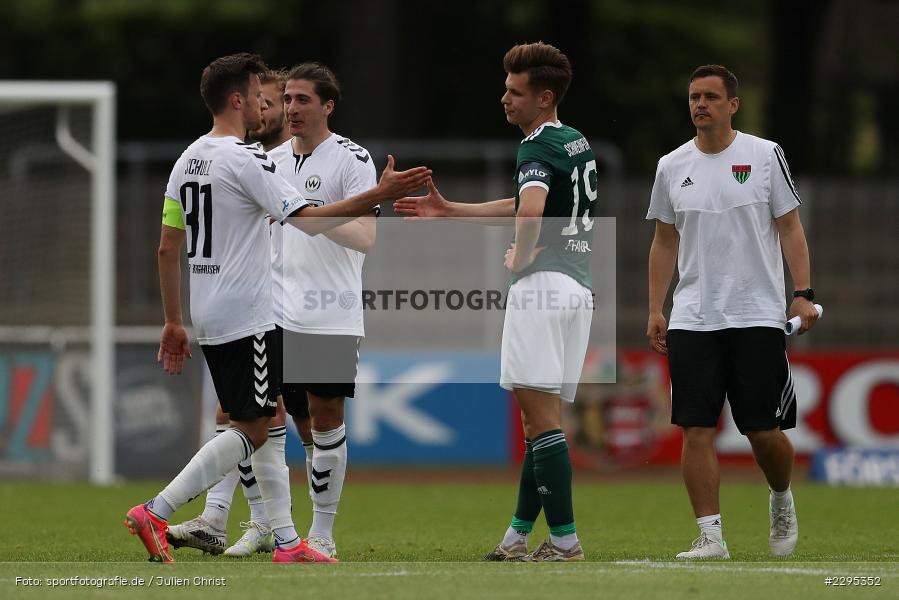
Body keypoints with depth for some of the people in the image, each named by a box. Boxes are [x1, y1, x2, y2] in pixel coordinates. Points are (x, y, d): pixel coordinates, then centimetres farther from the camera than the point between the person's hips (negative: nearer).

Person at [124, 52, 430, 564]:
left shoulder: (188, 161, 12)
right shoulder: (246, 159, -15)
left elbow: (168, 247, 14)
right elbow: (310, 220, -21)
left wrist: (174, 323, 19)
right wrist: (379, 196, -19)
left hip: (208, 316, 9)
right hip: (247, 319, -9)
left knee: (268, 424, 14)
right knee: (251, 431, -5)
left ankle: (287, 541, 13)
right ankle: (156, 512, -12)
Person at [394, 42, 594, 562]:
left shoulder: (539, 148, -11)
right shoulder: (578, 144, 18)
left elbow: (532, 210, -32)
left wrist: (519, 257, -13)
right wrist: (449, 211, 33)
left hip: (544, 281, -10)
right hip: (579, 285, 10)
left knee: (542, 416, -9)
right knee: (544, 419, 12)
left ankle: (564, 539, -12)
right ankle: (519, 535, 15)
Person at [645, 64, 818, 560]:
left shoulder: (765, 155, 1)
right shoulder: (672, 167, 9)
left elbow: (790, 228, 4)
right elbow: (664, 243, 15)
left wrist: (803, 294, -7)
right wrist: (655, 311, 8)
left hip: (757, 316, -2)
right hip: (692, 321, 2)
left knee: (765, 431, -2)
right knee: (696, 430, -7)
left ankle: (781, 500, 28)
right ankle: (710, 536, -4)